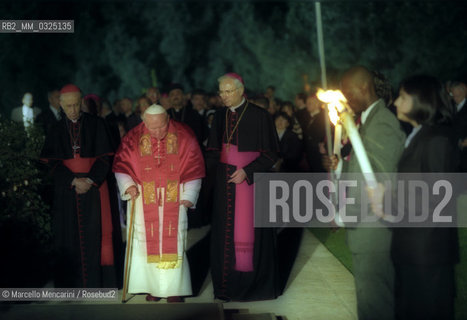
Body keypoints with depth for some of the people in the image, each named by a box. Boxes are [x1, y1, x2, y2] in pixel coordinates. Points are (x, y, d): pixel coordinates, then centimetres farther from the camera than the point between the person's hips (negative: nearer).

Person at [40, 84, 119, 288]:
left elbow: (104, 158, -2)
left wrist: (90, 181, -14)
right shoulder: (56, 131, 8)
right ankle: (72, 283, 6)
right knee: (69, 235, 0)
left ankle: (96, 281, 2)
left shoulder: (96, 125, 2)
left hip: (94, 186, -2)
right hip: (66, 190, 2)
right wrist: (74, 181, -12)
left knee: (94, 232, -4)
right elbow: (53, 162, 2)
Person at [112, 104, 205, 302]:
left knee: (173, 241, -2)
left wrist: (188, 195, -5)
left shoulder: (183, 137, -5)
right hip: (144, 199, 1)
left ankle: (173, 289, 5)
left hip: (173, 200, -1)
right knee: (147, 241, 2)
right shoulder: (134, 139, -3)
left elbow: (194, 167, -1)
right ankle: (153, 287, 13)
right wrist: (128, 185, -10)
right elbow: (121, 165, 6)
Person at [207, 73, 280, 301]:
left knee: (248, 232, -3)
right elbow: (213, 151, 17)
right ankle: (227, 283, 14)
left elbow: (271, 154, -7)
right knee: (225, 231, 5)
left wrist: (247, 171, -16)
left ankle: (251, 282, 10)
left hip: (250, 180, -5)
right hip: (225, 183, 5)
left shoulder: (259, 116, -7)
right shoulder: (220, 117, 9)